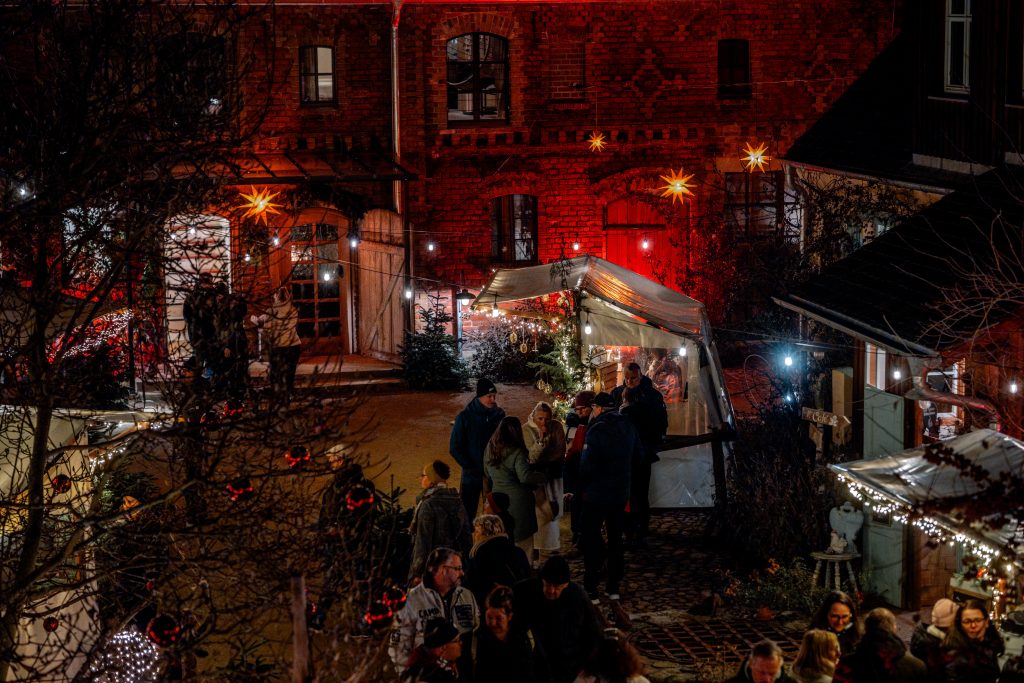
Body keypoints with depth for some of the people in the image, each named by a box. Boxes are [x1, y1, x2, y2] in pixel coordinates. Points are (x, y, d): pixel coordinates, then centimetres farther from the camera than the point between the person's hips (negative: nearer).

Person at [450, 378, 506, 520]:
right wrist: (469, 466, -10)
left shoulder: (499, 415, 3)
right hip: (471, 476, -2)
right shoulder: (464, 417, -5)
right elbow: (454, 448, -2)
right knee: (467, 516, -1)